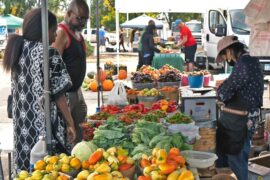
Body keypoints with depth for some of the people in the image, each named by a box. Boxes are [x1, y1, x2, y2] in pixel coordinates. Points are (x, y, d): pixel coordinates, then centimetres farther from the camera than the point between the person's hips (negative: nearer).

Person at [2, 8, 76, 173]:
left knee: (27, 166, 14)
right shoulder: (48, 53, -13)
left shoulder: (18, 50, 8)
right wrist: (70, 123, -7)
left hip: (23, 125, 7)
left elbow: (21, 90, 13)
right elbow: (58, 94, -13)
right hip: (46, 125, -7)